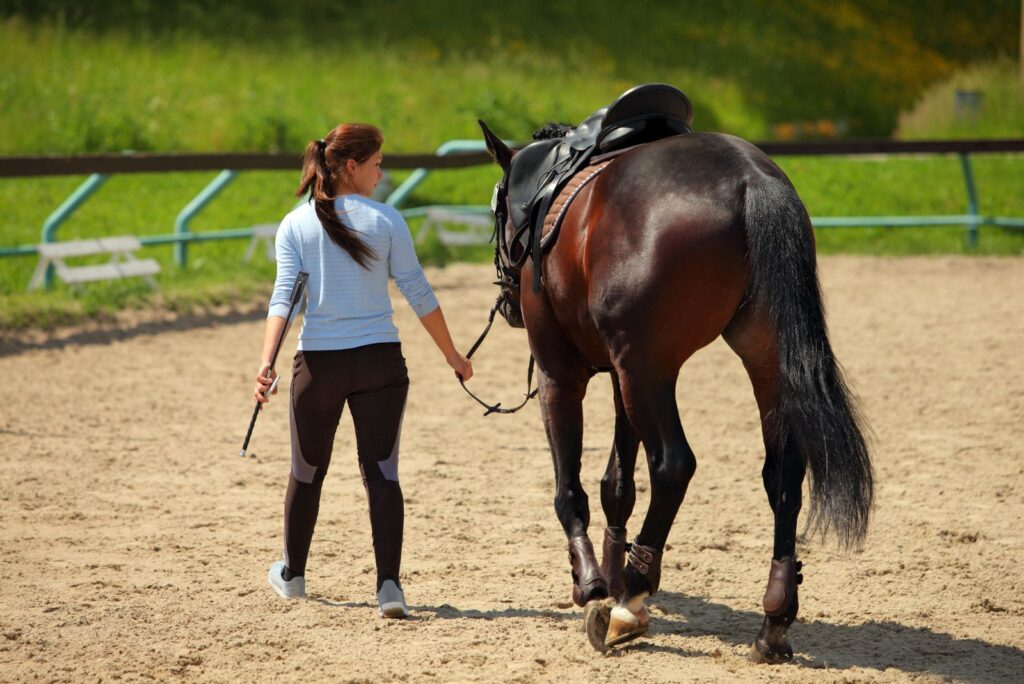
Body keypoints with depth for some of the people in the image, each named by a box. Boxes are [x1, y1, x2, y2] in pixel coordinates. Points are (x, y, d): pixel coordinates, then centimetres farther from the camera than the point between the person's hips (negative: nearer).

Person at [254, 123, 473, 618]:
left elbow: (283, 296, -9)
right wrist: (453, 355, 9)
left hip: (318, 363, 1)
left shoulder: (295, 225, 1)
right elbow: (418, 294, 0)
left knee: (307, 471, 18)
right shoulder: (386, 220, -2)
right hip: (380, 361, -1)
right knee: (382, 471, 0)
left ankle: (292, 575, 35)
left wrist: (266, 362, -16)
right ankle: (388, 584, -15)